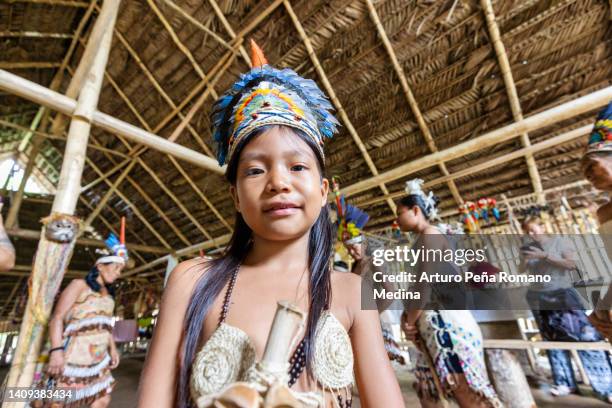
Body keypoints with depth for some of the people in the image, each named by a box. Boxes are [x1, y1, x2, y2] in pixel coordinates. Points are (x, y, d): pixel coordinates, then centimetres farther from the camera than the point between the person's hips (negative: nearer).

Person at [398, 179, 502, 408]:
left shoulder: (429, 234, -8)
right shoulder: (422, 240, 20)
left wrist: (410, 322, -10)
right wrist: (406, 317, 2)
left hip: (445, 321, -10)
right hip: (432, 325, 10)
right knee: (426, 389, 14)